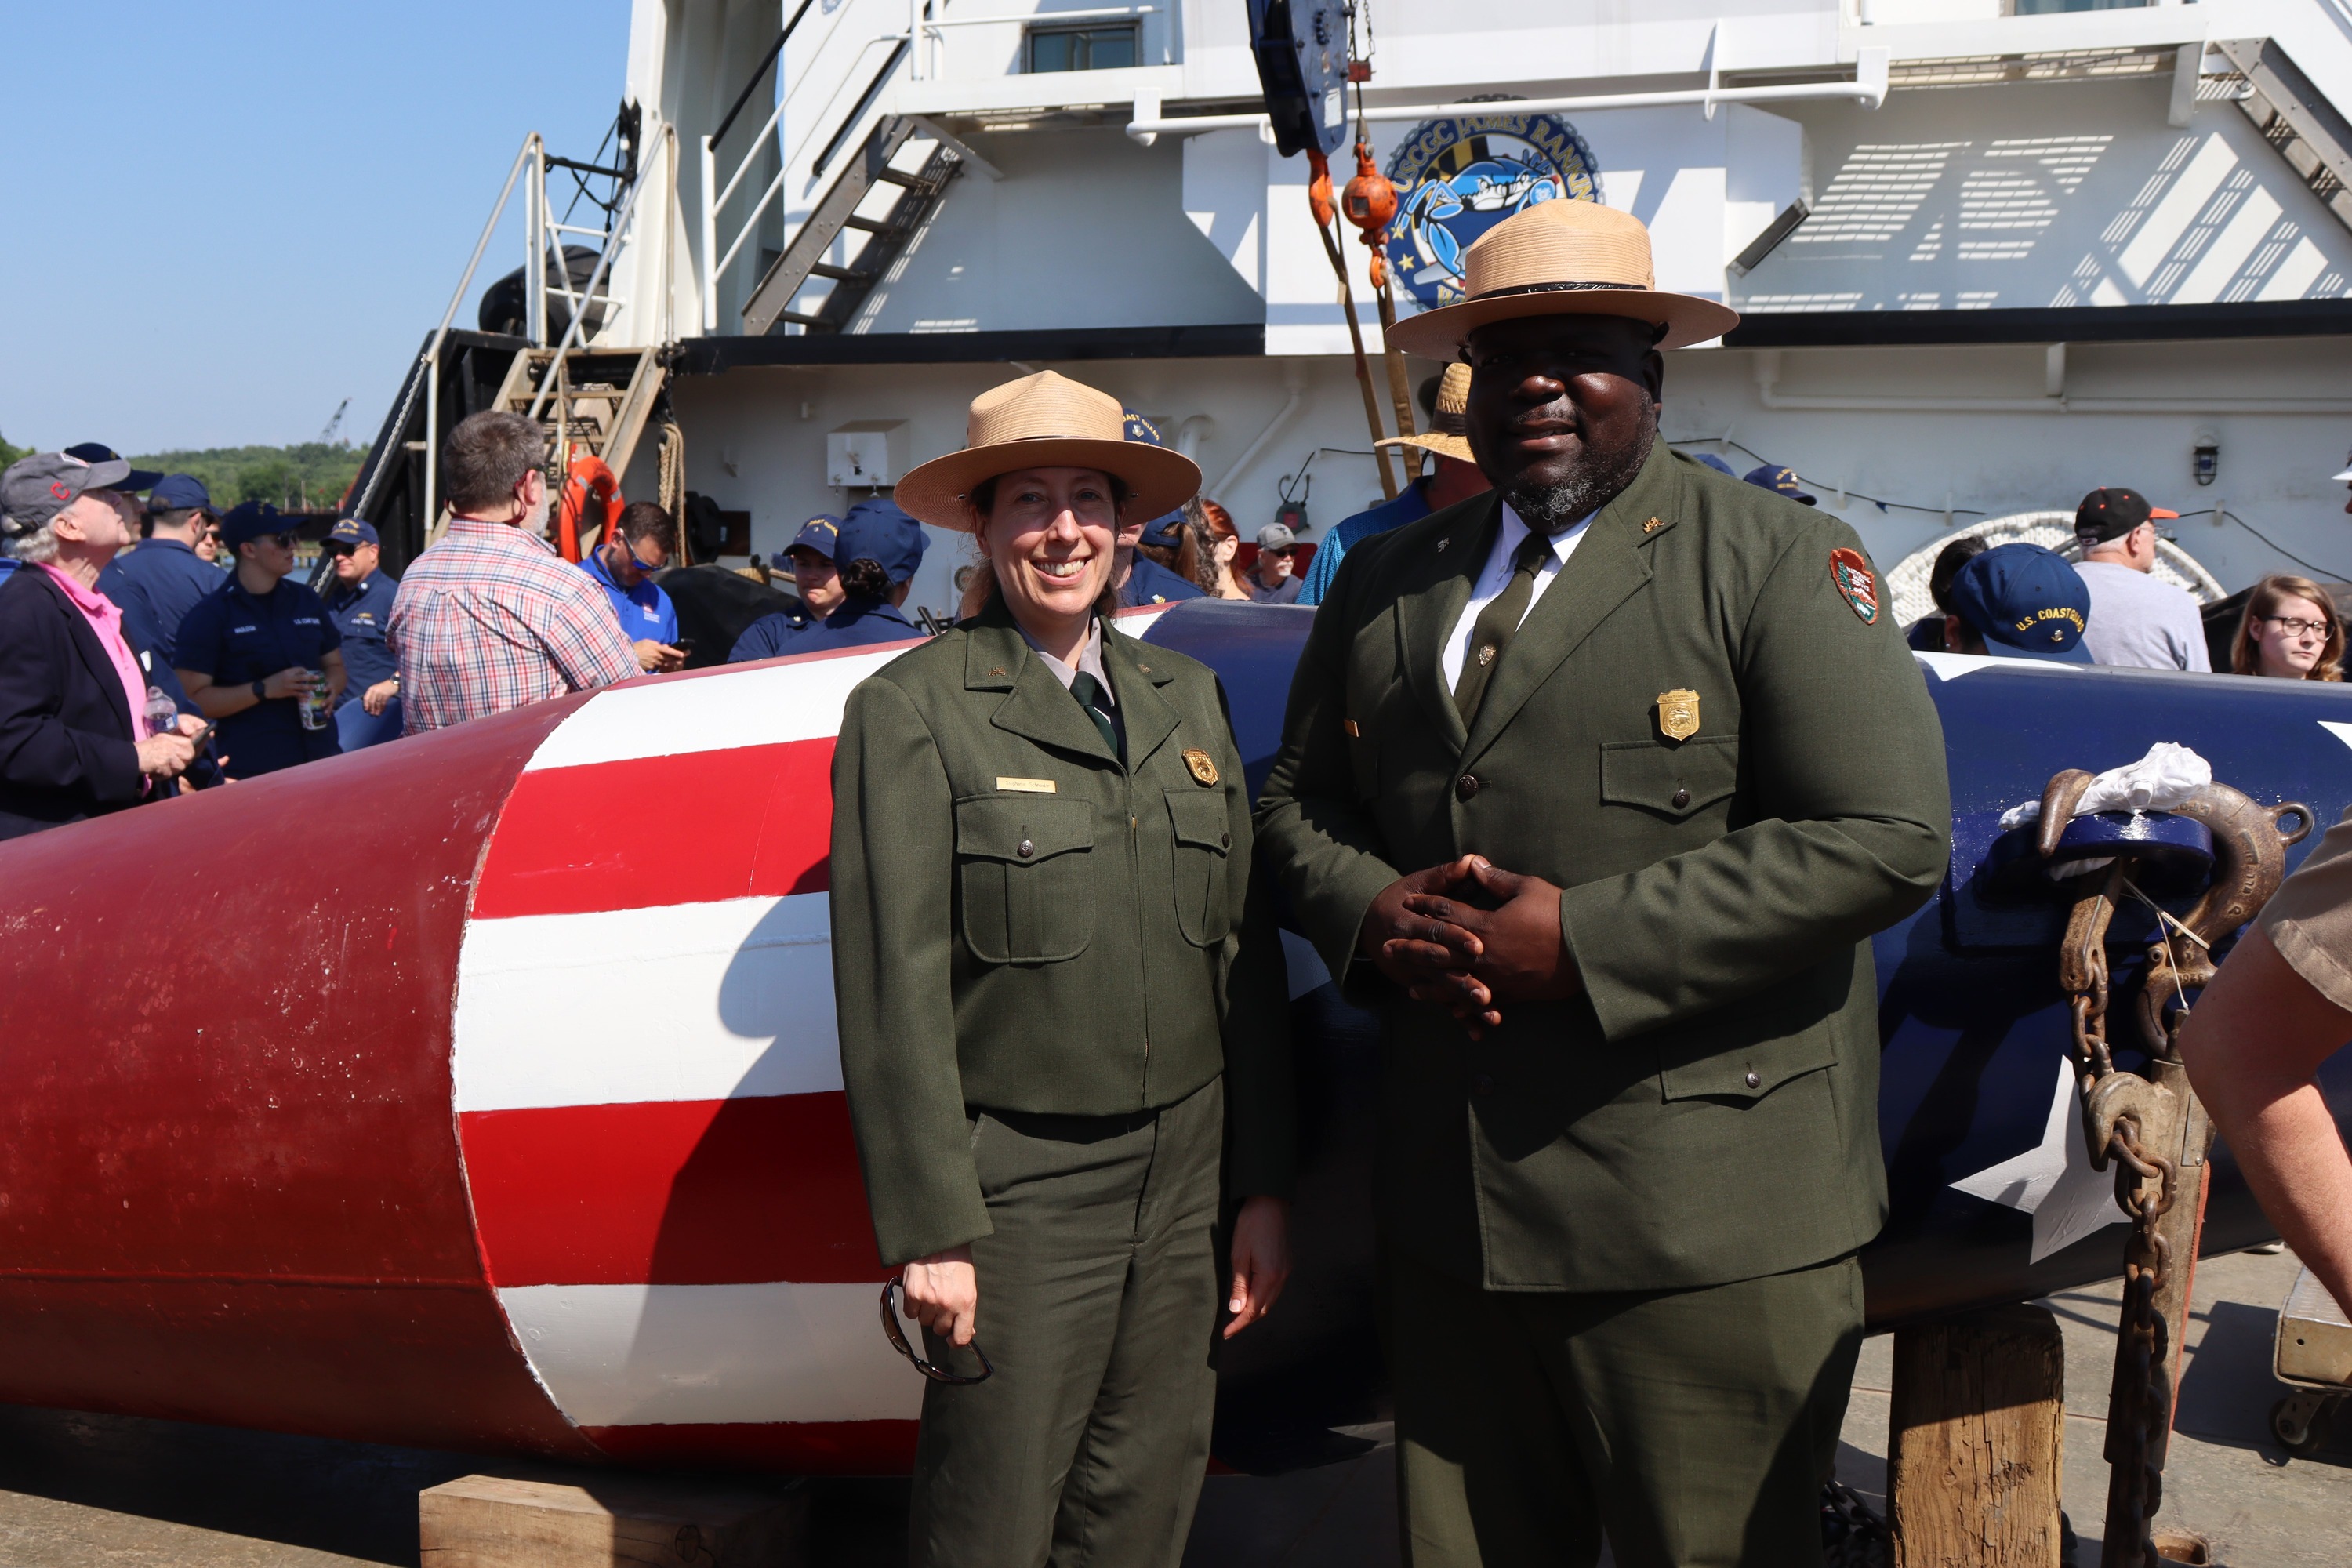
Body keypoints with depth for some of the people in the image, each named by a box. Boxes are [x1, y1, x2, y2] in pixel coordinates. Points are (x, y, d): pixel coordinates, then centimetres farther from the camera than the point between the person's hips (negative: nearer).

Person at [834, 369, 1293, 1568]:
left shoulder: (1186, 699, 11)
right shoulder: (910, 711, -5)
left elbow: (1244, 954, 11)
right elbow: (893, 988, -9)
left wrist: (1262, 1186, 9)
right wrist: (931, 1230, -11)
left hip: (1184, 1188, 5)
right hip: (1020, 1199, -5)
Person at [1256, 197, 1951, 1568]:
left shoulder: (1778, 560, -3)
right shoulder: (1386, 581, 14)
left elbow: (1886, 834, -13)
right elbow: (1299, 799, 19)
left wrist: (1587, 940, -17)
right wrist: (1370, 914, -5)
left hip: (1706, 1234, -4)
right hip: (1450, 1219, 5)